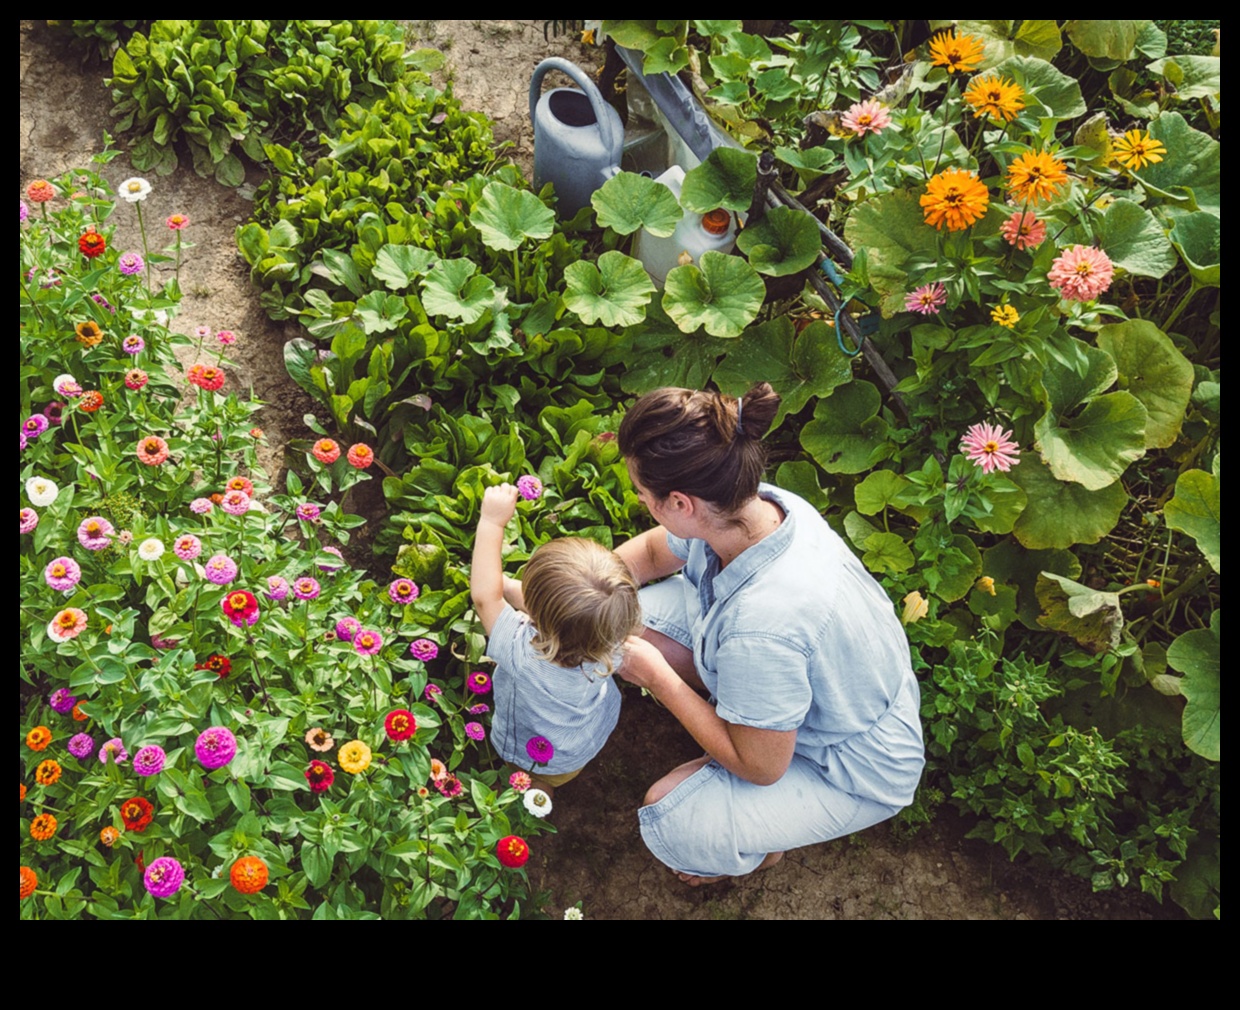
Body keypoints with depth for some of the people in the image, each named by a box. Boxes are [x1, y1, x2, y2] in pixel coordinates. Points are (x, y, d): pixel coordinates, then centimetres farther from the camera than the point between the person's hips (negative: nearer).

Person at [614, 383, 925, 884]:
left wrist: (655, 675, -20)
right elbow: (651, 551, 4)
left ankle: (759, 847, 15)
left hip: (856, 771, -7)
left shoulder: (761, 625, -44)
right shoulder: (757, 504, -21)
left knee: (669, 819, -19)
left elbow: (760, 767, -25)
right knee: (635, 614, -6)